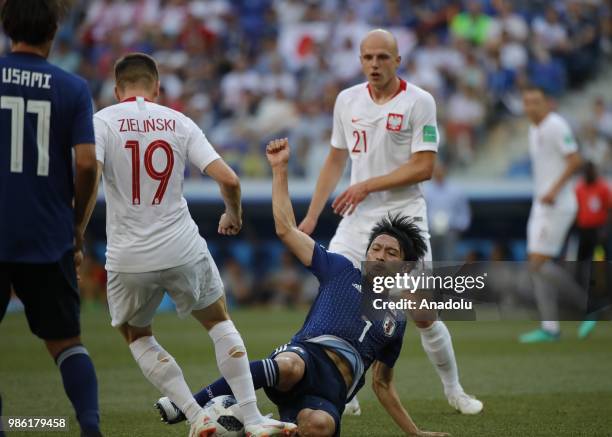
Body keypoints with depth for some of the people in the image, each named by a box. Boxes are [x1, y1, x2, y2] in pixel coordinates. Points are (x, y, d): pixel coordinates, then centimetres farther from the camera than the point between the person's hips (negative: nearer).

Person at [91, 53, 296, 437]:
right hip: (183, 251, 1)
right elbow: (228, 179, -3)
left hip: (128, 258, -1)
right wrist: (234, 215, 17)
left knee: (137, 336, 23)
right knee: (219, 321, 23)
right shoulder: (178, 122, 3)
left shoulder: (102, 121, -3)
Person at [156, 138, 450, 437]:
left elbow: (382, 385, 36)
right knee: (290, 366, -44)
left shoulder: (396, 320, 28)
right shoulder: (341, 271, 21)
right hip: (305, 354, -2)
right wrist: (279, 169, 10)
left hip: (331, 394, 2)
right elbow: (286, 229, 15)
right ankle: (189, 404, -36)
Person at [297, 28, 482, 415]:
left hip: (404, 216, -4)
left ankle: (454, 390, 17)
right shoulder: (347, 100, 7)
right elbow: (336, 161, 16)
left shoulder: (419, 102, -8)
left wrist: (367, 186, -15)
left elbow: (424, 167, -13)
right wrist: (312, 216, 13)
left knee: (424, 314, -3)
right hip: (357, 219, 4)